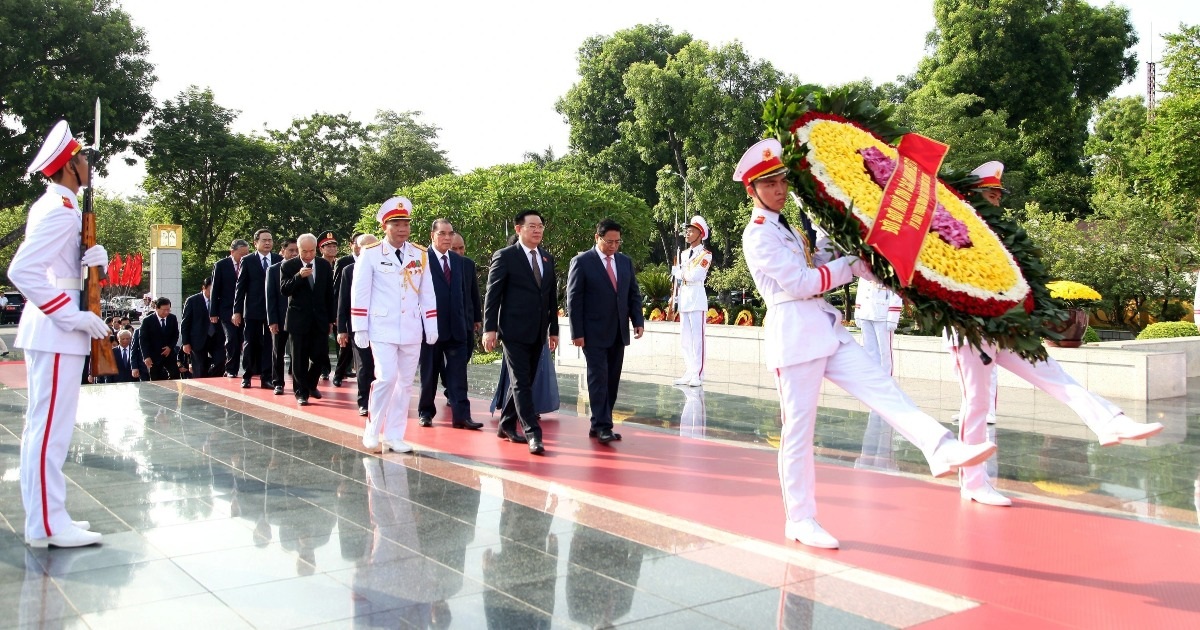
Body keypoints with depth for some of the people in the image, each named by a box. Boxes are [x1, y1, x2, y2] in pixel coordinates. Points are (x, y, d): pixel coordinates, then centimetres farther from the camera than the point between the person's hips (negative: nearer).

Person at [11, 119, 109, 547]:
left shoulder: (57, 208, 15)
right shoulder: (59, 210, -16)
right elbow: (22, 270, -26)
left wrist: (92, 259, -1)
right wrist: (72, 316, -25)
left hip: (56, 331, 11)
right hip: (56, 333, -11)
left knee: (44, 427, 13)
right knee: (51, 427, -7)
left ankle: (45, 517, 21)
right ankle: (47, 525, -2)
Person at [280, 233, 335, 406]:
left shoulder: (325, 265, 4)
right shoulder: (288, 266, -3)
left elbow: (329, 293, 9)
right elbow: (284, 290, -10)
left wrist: (330, 319, 9)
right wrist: (299, 276, -25)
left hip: (320, 320, 2)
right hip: (299, 319, -2)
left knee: (320, 356, 3)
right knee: (300, 359, 3)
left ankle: (311, 384, 27)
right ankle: (301, 392, 15)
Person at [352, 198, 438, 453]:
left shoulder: (420, 255, 8)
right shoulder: (370, 254, -3)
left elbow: (427, 293, 11)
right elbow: (360, 293, -3)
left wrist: (431, 327, 7)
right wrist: (360, 330, -6)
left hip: (412, 331, 4)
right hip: (382, 330, -4)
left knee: (405, 383, 5)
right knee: (386, 378, -14)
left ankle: (394, 435, 15)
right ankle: (372, 430, 5)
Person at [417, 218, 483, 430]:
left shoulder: (458, 261, 11)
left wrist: (466, 321, 9)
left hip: (456, 327, 4)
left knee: (458, 373, -1)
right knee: (429, 373, 8)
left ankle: (461, 415, -2)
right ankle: (426, 412, 21)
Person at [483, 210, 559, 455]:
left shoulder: (548, 258, 13)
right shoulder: (504, 257, -4)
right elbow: (492, 295, -7)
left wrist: (553, 329, 15)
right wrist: (490, 328, -13)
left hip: (538, 333, 6)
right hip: (515, 331, -6)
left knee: (524, 381, 13)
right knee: (521, 383, -7)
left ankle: (507, 425, 27)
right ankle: (533, 434, -7)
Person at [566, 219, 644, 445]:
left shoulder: (625, 262, 12)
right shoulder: (582, 262, -5)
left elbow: (634, 294, 15)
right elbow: (574, 299, -7)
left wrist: (638, 321, 1)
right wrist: (577, 332, -12)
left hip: (618, 333, 6)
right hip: (594, 334, -6)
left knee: (612, 381, 7)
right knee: (599, 378, -8)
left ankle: (600, 424, 14)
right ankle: (602, 426, -4)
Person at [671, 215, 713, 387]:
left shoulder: (705, 254, -5)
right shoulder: (683, 254, 17)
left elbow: (694, 275, -17)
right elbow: (676, 275, 14)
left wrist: (681, 272, 0)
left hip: (697, 299, -8)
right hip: (683, 299, 8)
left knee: (697, 338, -7)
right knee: (685, 339, 9)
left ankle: (698, 375, -5)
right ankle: (689, 373, 14)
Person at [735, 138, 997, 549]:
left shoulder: (788, 227, 21)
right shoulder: (757, 234, -7)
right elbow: (799, 282, -14)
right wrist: (850, 266, -5)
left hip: (826, 329, 8)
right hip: (794, 334, -8)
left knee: (882, 389, -9)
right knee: (798, 429, -3)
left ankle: (943, 450, -20)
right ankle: (800, 519, 6)